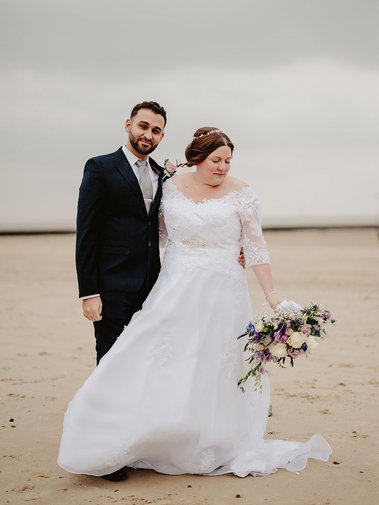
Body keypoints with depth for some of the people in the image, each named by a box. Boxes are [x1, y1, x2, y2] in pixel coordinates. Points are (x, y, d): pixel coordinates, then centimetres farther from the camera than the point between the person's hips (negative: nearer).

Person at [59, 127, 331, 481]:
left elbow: (255, 246, -2)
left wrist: (271, 295, -5)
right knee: (167, 366, 0)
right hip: (175, 292, 3)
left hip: (221, 294, -2)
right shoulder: (170, 188, 4)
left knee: (214, 369, 3)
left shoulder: (240, 193, -3)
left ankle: (219, 448, 17)